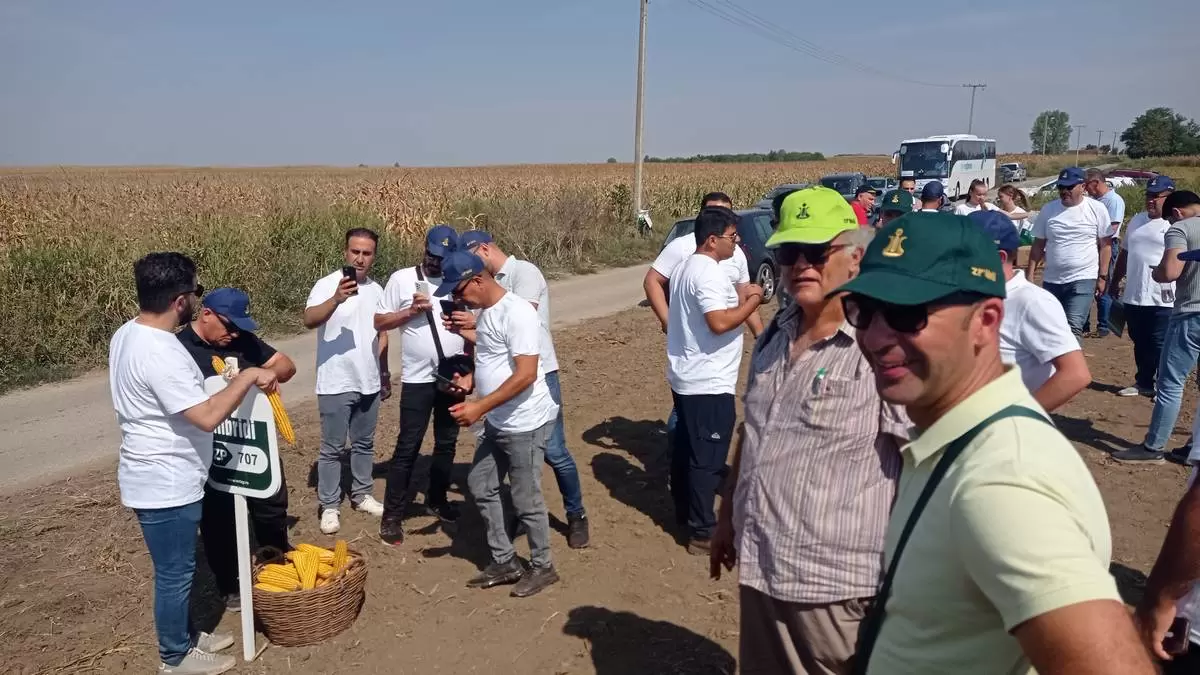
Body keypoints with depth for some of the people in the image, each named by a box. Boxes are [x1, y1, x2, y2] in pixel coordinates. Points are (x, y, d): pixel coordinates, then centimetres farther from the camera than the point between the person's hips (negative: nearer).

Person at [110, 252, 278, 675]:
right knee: (175, 573, 9)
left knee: (177, 568, 24)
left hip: (158, 477, 10)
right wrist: (248, 376, -22)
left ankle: (184, 634, 41)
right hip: (166, 485, -10)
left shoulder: (127, 334, 3)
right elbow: (208, 416, -31)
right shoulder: (160, 353, -29)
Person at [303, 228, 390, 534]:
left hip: (369, 382, 6)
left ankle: (362, 494, 31)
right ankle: (329, 506, 14)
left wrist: (385, 373, 18)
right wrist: (337, 299, -44)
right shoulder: (328, 284, -11)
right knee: (332, 447, 3)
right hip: (336, 384, -5)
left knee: (364, 443, 17)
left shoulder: (376, 289, 7)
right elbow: (309, 320, -28)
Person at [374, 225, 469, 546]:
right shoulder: (402, 279, -3)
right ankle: (392, 515, 9)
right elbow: (379, 322, -1)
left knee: (447, 443, 15)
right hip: (418, 378, -3)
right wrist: (412, 310, -15)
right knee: (408, 447, -1)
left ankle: (436, 499, 34)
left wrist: (470, 363, -7)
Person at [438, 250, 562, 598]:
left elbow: (525, 375, -27)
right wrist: (471, 378, 1)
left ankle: (542, 567, 24)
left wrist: (479, 407, -28)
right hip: (498, 423, 10)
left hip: (526, 424, -10)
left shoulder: (516, 312, -22)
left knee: (526, 500, 3)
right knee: (481, 487, 16)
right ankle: (505, 562, 29)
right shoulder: (485, 312, 7)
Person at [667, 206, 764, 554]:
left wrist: (737, 297, 13)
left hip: (686, 377, 10)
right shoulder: (709, 272, -20)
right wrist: (751, 302, -16)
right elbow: (720, 322, -29)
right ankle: (702, 533, 5)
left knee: (686, 449, 20)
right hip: (709, 383, -10)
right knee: (707, 459, -3)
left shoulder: (687, 267, 12)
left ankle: (684, 512, 33)